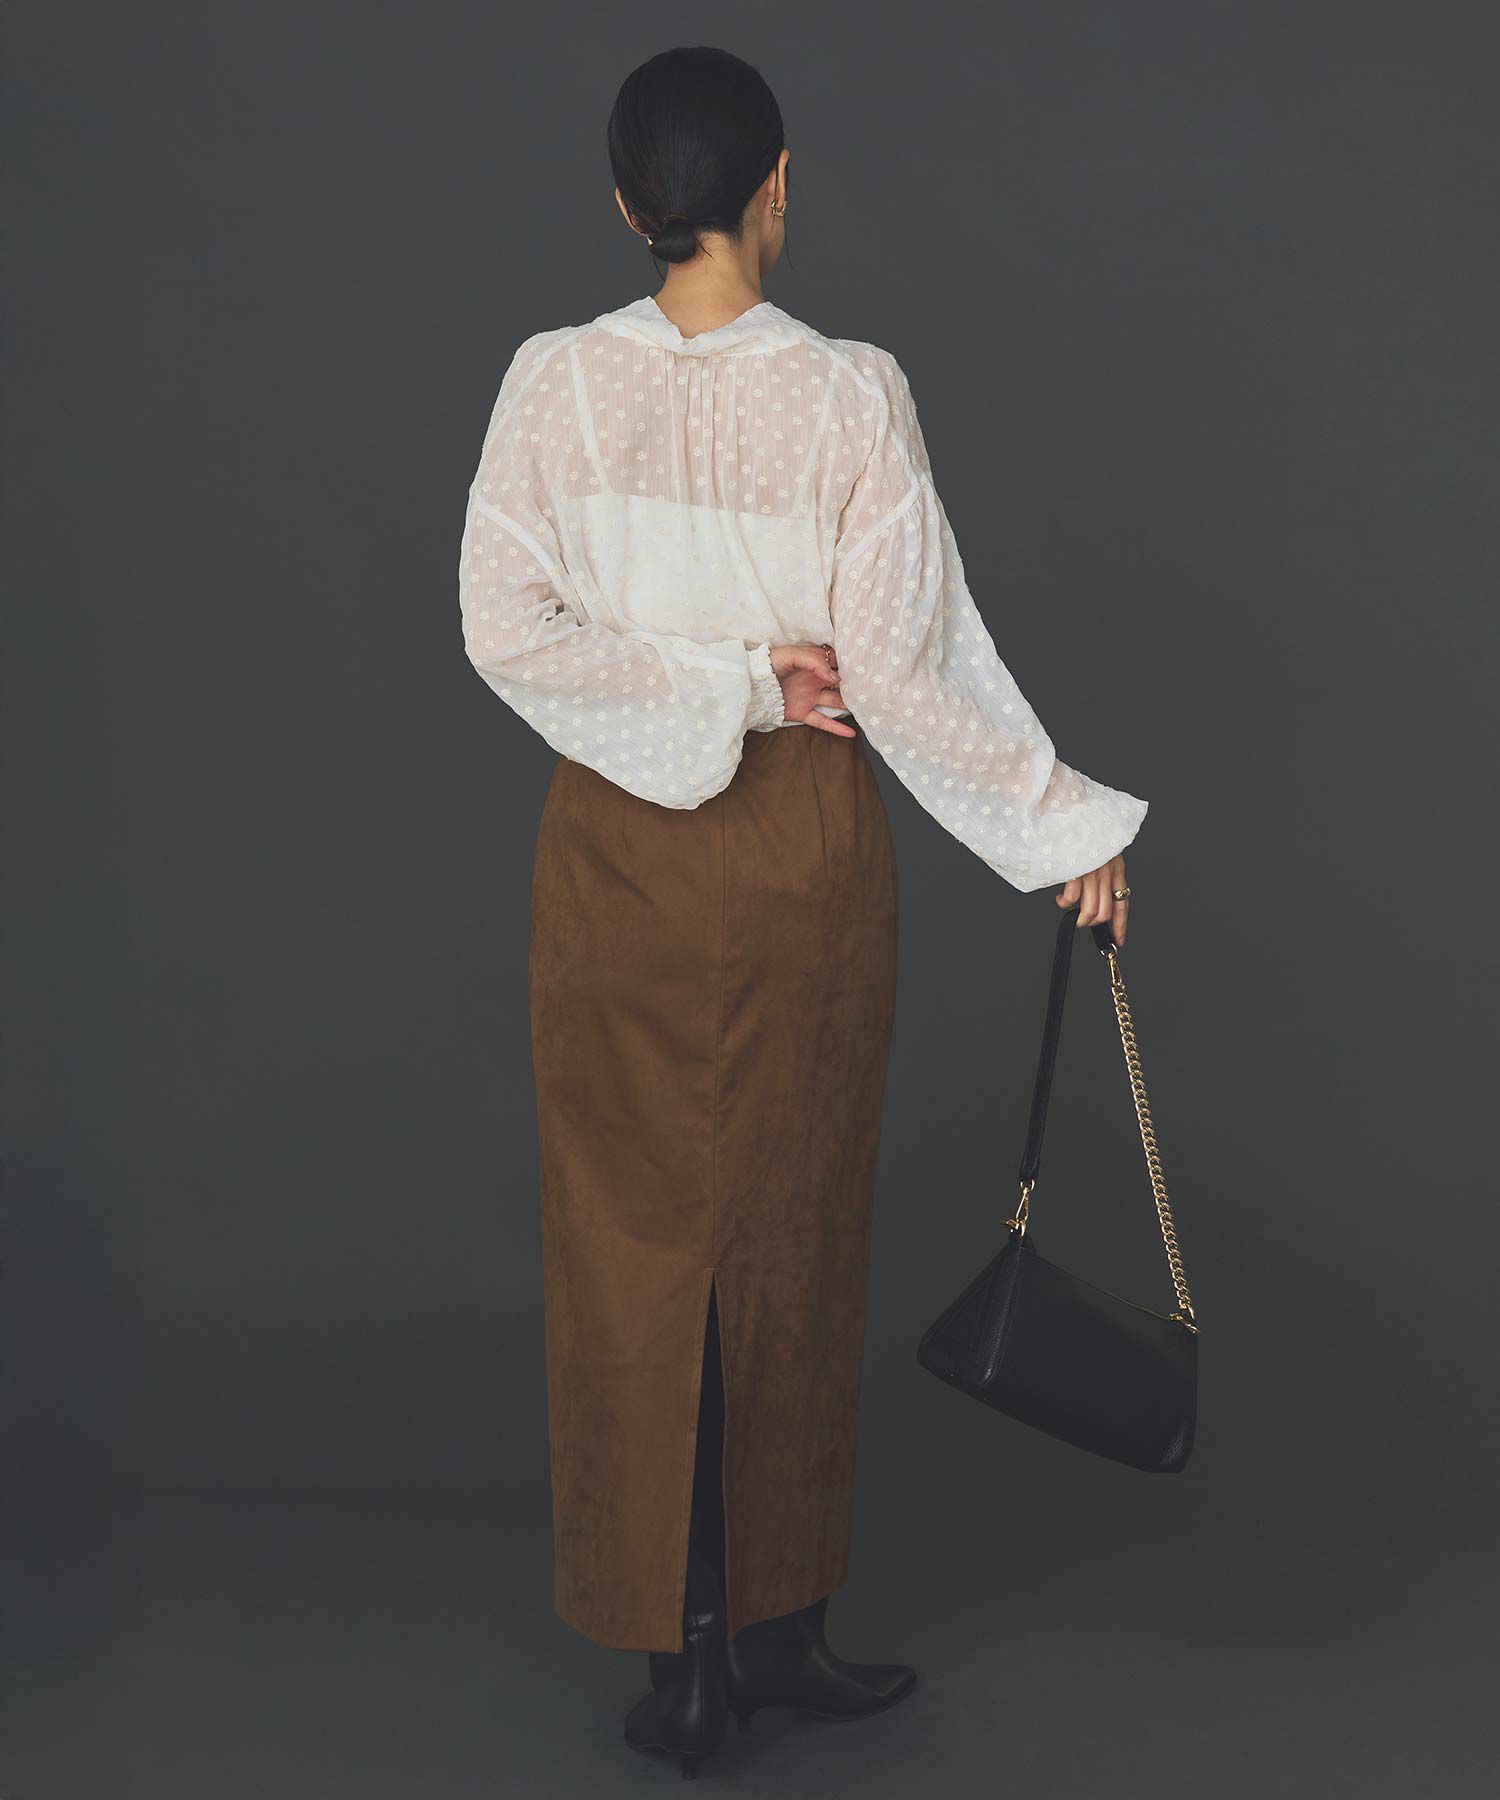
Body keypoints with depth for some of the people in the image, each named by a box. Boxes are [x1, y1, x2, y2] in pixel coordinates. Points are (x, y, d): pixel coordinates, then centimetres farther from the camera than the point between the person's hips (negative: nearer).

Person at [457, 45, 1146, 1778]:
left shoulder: (553, 381, -6)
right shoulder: (847, 396, -10)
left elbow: (510, 628, -12)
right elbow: (908, 664, -10)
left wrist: (718, 691, -7)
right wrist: (1064, 825, 0)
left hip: (614, 850, 1)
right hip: (800, 850, -1)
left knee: (633, 1239, 9)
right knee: (791, 1237, 13)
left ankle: (676, 1650, 15)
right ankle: (778, 1626, 24)